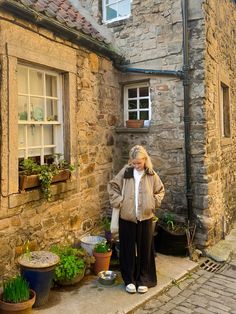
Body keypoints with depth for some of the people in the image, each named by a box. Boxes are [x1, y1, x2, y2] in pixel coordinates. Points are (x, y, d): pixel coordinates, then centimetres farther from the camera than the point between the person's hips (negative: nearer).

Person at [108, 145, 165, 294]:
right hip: (127, 218, 0)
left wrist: (153, 203, -2)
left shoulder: (151, 174, -2)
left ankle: (143, 280, 26)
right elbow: (112, 186, 4)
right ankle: (129, 280, 25)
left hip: (145, 218, 0)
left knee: (145, 249, 9)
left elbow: (160, 190, 10)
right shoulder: (125, 172, -3)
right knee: (128, 249, 9)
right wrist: (119, 202, -5)